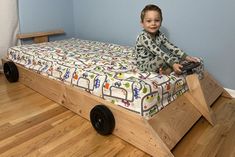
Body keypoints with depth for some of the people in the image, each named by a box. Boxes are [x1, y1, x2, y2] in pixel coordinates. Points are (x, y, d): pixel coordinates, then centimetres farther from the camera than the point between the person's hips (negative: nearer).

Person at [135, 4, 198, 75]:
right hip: (144, 65, -7)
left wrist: (186, 56, -15)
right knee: (161, 59, -33)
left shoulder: (160, 35, -1)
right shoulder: (143, 37, -26)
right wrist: (173, 64, -39)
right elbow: (158, 52, -33)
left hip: (155, 62, 8)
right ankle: (167, 68, -4)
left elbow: (171, 46, -6)